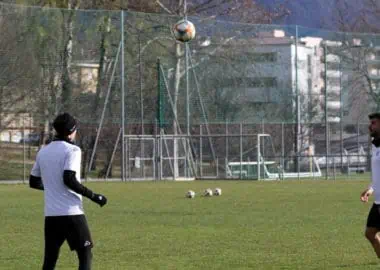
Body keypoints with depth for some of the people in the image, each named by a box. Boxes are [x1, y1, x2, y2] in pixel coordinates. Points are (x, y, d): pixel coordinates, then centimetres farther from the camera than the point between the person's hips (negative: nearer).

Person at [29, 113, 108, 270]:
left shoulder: (43, 152, 12)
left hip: (51, 214, 6)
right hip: (72, 213, -6)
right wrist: (93, 196, -14)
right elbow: (69, 179, -20)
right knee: (85, 256, 2)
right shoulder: (72, 150, -8)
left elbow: (33, 182, 19)